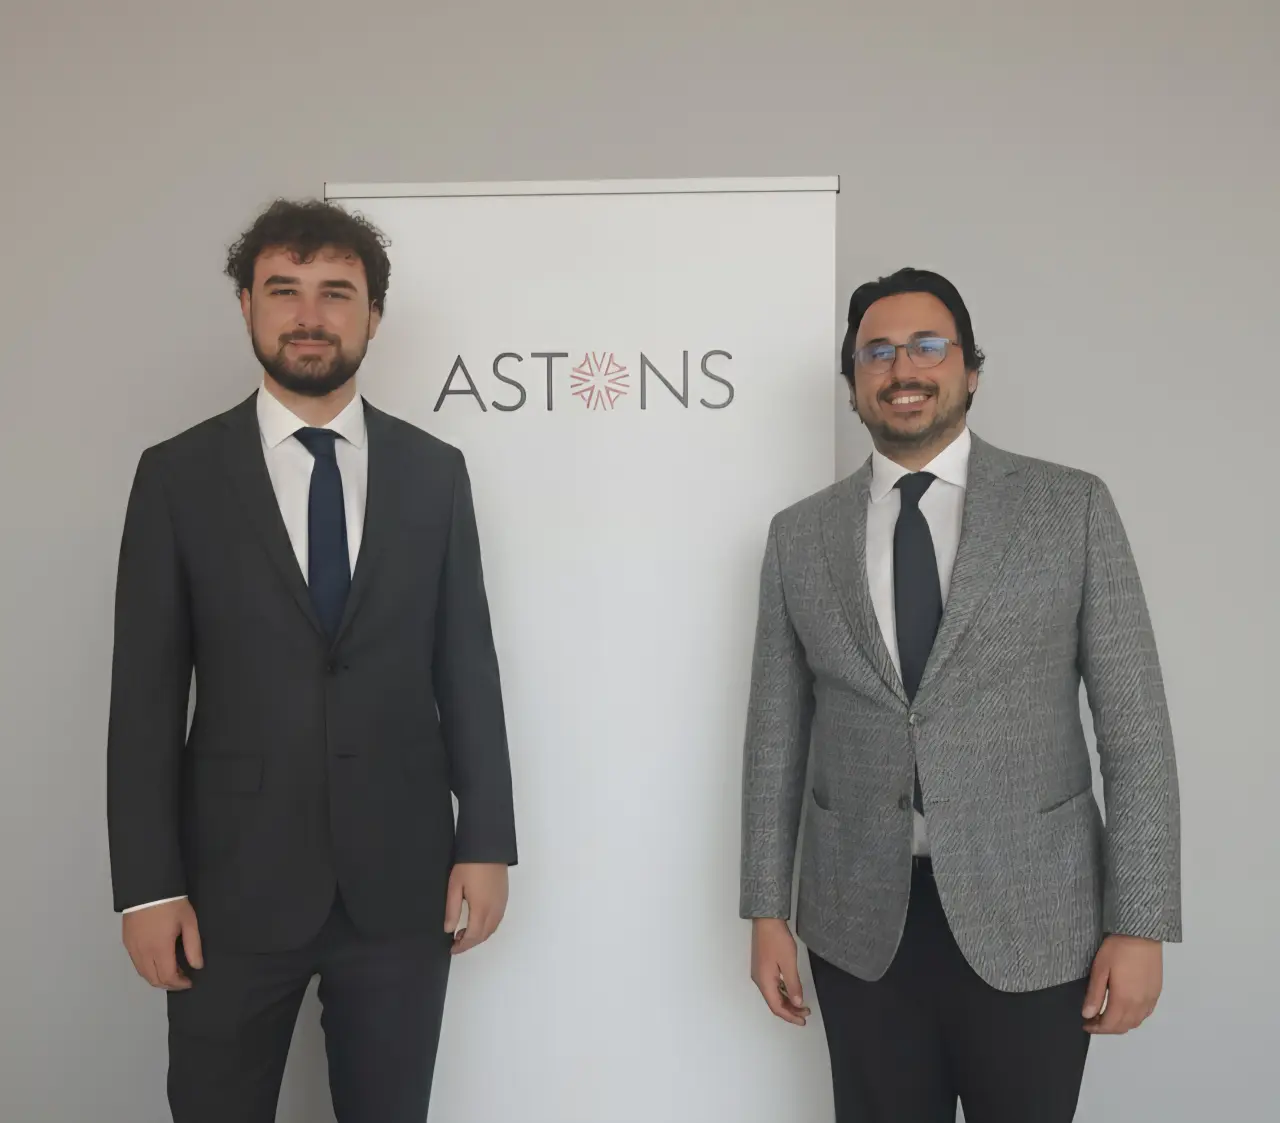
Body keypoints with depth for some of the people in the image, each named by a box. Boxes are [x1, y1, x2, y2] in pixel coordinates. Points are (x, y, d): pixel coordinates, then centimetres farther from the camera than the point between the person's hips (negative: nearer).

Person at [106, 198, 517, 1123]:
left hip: (402, 879, 1)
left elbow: (468, 665, 4)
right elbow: (146, 691, -3)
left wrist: (487, 839, 1)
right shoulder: (178, 475, -1)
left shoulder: (435, 471, 3)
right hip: (233, 882, -1)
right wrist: (148, 883, -6)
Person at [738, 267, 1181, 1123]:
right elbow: (777, 734, 6)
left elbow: (1136, 728, -4)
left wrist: (1140, 925, -7)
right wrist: (766, 911, 5)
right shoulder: (800, 535, 4)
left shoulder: (1073, 508, -2)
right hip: (860, 925, 2)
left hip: (1030, 921, -1)